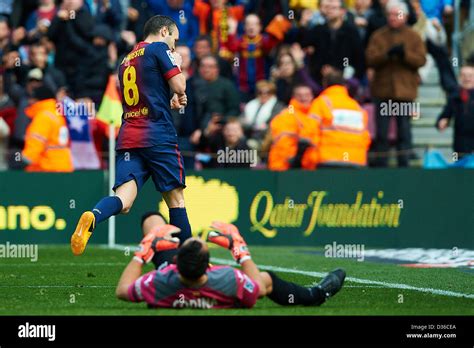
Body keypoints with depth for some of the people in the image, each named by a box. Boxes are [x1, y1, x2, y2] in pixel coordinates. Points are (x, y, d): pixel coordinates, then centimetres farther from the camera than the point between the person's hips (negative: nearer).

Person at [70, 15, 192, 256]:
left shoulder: (126, 61, 23)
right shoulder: (159, 49, 1)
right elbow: (179, 87, -5)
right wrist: (178, 65, 14)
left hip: (128, 138, 5)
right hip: (159, 137, -5)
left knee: (124, 200, -12)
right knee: (175, 198, 7)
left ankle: (92, 218, -43)